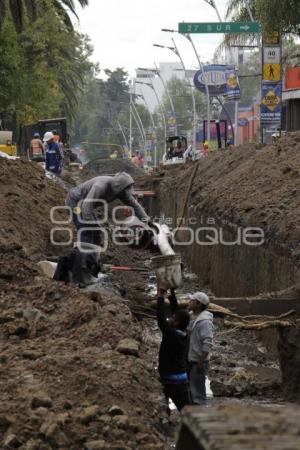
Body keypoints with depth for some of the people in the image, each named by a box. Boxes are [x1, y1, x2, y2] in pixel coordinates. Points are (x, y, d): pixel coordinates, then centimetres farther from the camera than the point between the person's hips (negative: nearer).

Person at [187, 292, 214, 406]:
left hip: (198, 363, -10)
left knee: (198, 392, -4)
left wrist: (201, 362, -23)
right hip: (191, 361, 10)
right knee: (191, 391, 19)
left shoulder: (204, 321, -21)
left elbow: (207, 344, -26)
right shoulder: (196, 319, 10)